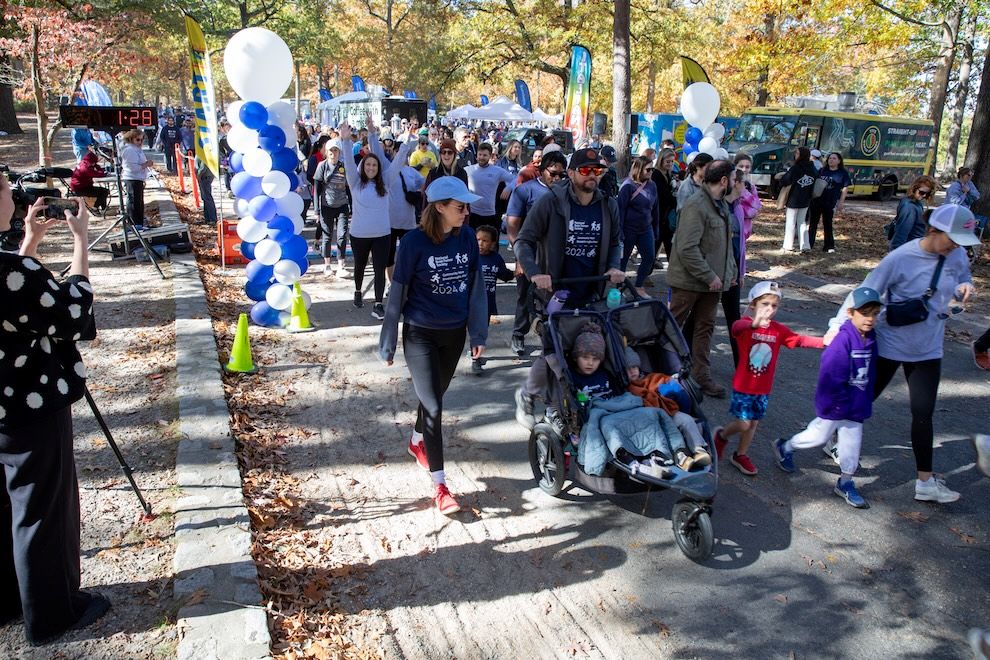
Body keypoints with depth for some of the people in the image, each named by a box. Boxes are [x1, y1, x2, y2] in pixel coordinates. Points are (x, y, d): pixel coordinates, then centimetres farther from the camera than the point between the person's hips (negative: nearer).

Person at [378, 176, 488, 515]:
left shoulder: (467, 237, -5)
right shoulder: (415, 242, -17)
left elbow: (476, 286, 2)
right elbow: (397, 293, -10)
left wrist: (478, 334, 2)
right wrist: (388, 343, -4)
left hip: (455, 333, 4)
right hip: (421, 334, -4)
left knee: (435, 396, 21)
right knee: (433, 406, -5)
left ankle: (418, 442, 50)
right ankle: (439, 485, 7)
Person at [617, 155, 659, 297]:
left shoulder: (652, 185, 4)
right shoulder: (628, 186, -13)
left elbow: (655, 207, 13)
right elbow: (621, 208, -14)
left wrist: (655, 224, 14)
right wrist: (619, 231, -15)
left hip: (646, 229, 6)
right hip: (629, 229, -5)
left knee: (649, 257, 1)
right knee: (623, 258, 7)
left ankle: (639, 287, 17)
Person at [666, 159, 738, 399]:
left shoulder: (721, 204, 10)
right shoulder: (696, 206, -20)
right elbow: (687, 248, -25)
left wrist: (730, 271, 12)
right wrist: (709, 276, -21)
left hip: (712, 279, 9)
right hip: (689, 280, -9)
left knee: (705, 327, 13)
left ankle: (701, 375, 22)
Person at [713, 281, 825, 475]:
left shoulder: (779, 330, -1)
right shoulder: (745, 325, -17)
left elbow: (799, 339, -3)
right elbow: (737, 327, -40)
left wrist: (823, 341, -20)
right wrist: (754, 323, -62)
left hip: (763, 388, 5)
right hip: (743, 386, -5)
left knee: (753, 423, 14)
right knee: (743, 424, -4)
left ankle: (740, 455, 34)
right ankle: (722, 435, 27)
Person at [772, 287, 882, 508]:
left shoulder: (871, 339, 1)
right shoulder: (843, 340, -25)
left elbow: (870, 374, 11)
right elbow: (831, 375, -26)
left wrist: (866, 403, 12)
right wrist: (839, 403, -20)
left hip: (856, 405, 7)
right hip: (834, 405, -7)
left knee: (852, 442, 12)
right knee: (819, 435, 8)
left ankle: (845, 483, 27)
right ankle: (784, 447, 34)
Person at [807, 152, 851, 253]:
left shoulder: (843, 173, 1)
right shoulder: (821, 171, 10)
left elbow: (845, 188, 0)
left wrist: (841, 203, -6)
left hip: (830, 203, -3)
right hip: (816, 200, 3)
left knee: (827, 225, 4)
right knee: (812, 223, 6)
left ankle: (829, 246, 14)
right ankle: (809, 244, 14)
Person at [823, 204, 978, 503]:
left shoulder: (958, 256, -4)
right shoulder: (901, 258, -21)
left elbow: (963, 282, 12)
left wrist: (965, 289, -12)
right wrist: (838, 324, -23)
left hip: (927, 349, 4)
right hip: (890, 345, -4)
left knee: (924, 414, 5)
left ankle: (926, 482, 14)